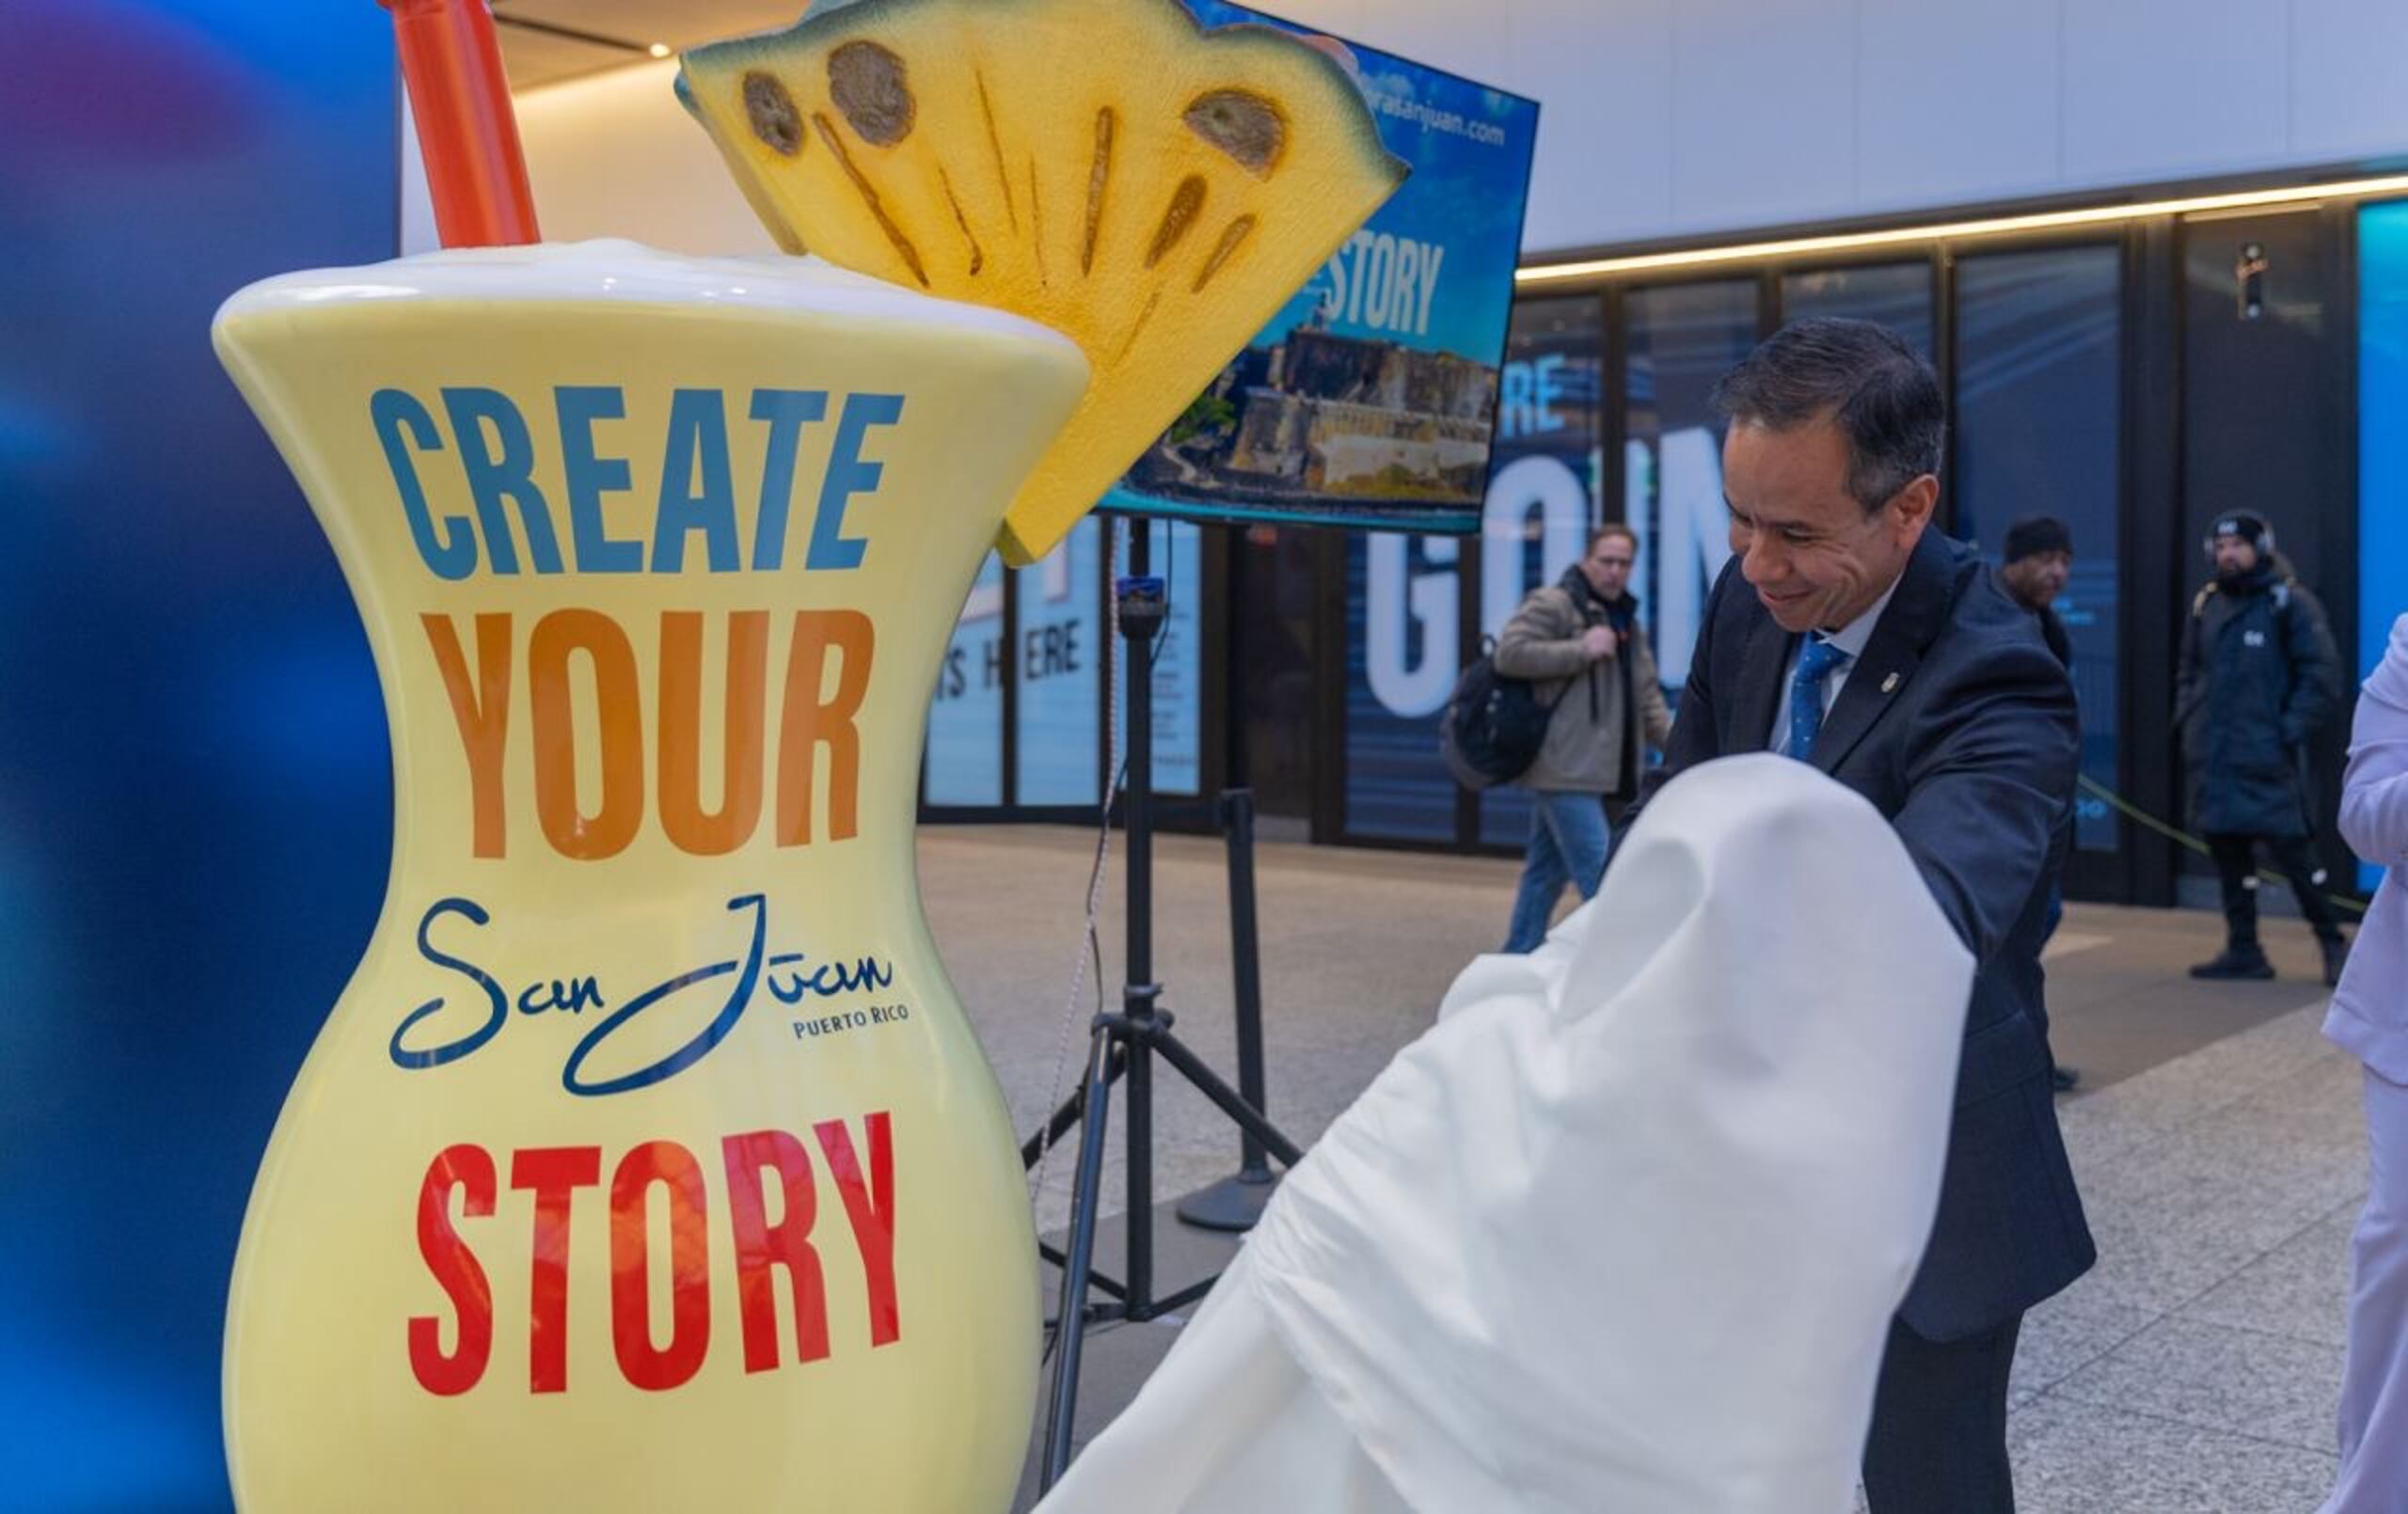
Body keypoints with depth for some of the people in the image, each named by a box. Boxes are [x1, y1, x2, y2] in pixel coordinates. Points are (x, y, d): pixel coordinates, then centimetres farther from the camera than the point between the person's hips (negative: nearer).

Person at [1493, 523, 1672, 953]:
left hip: (1598, 771, 9)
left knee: (1547, 870, 14)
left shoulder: (1626, 621, 22)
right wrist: (1582, 650, -17)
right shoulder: (1552, 604, -6)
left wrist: (1670, 736, 8)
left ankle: (1518, 959, 22)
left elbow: (1646, 696, 25)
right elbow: (1509, 653, -18)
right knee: (1599, 873, -13)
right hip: (1565, 770, -9)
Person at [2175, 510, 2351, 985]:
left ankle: (2333, 944, 11)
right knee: (2229, 855, 8)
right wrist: (2187, 719, 11)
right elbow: (2189, 672, 24)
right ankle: (2243, 951, 17)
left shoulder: (2290, 603, -5)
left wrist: (2291, 731, -12)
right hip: (2213, 761, 6)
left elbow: (2322, 676, -7)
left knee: (2291, 852, -5)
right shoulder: (2205, 606, 12)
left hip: (2266, 762, -6)